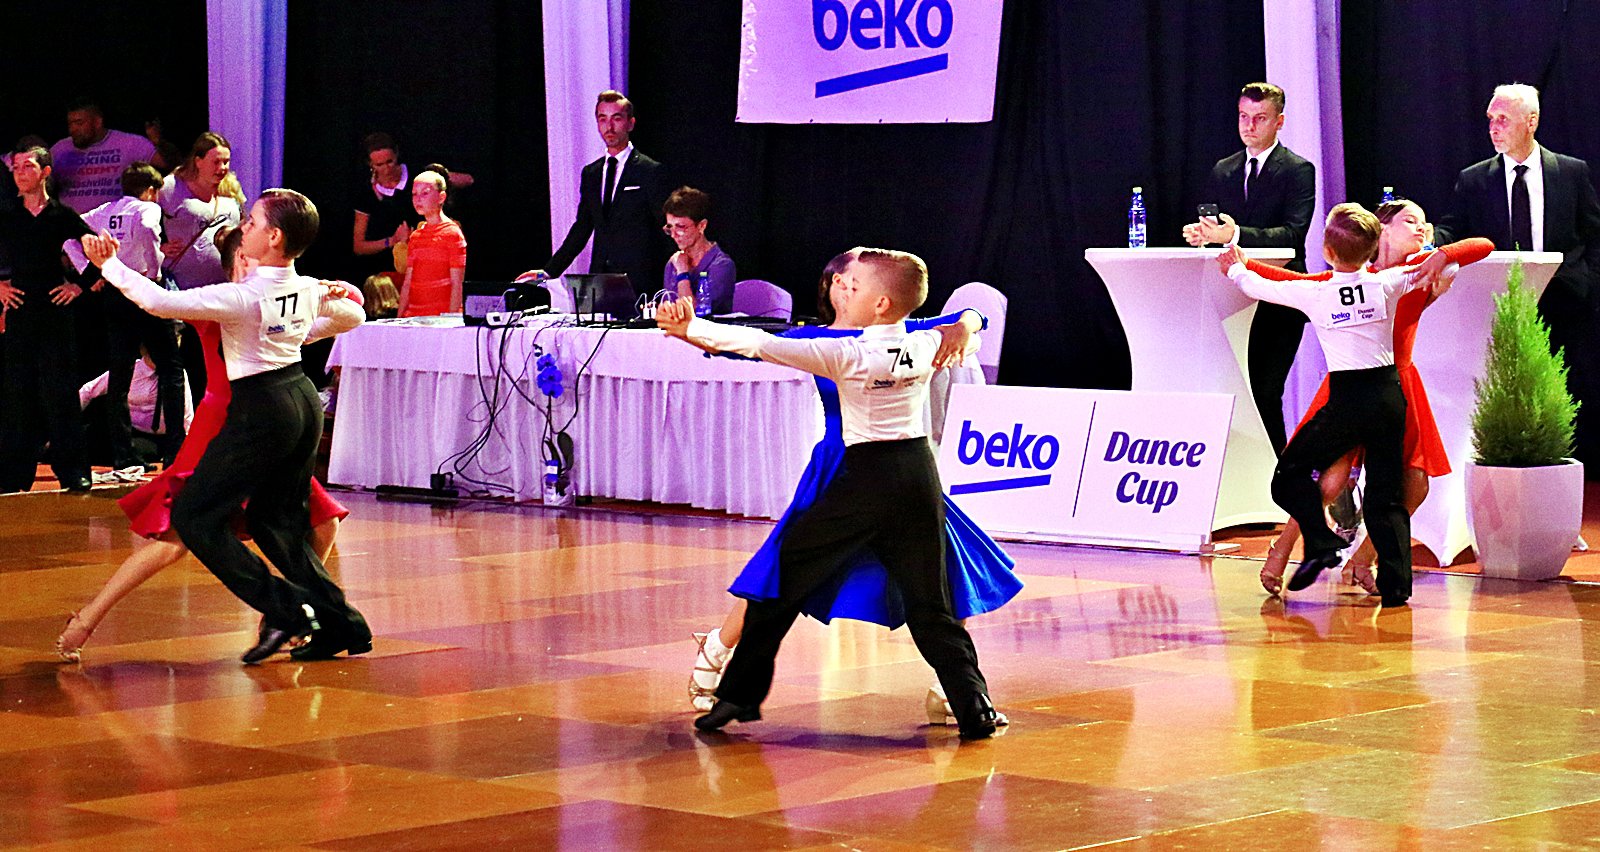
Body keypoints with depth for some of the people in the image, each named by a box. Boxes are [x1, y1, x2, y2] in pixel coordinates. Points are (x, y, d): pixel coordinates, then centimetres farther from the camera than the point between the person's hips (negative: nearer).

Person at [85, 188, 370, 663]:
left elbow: (162, 303, -21)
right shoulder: (309, 291, 4)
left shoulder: (243, 297, -19)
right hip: (304, 399, 8)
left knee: (193, 516, -2)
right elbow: (353, 317, 24)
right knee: (273, 521, 19)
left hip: (262, 409, -8)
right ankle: (343, 625, 11)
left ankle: (284, 609, -11)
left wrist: (110, 266, -9)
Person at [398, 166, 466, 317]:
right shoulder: (416, 236, 15)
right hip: (413, 318, 6)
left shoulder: (452, 233, -4)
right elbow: (407, 284, 16)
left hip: (441, 317, -6)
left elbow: (457, 284, -8)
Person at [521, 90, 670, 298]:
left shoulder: (650, 171, -1)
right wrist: (548, 272, 15)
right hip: (599, 281, 5)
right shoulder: (590, 174, 17)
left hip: (638, 283, -5)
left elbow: (666, 230, -3)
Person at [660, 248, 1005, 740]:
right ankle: (974, 708, -2)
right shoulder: (926, 347, 4)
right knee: (928, 602, 8)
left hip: (863, 477, -4)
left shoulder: (848, 355, -11)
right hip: (919, 475, 5)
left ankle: (738, 695, 9)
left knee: (781, 579, 7)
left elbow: (764, 346, -13)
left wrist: (691, 329, -10)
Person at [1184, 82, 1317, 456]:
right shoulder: (1221, 172, 17)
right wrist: (1199, 233, -9)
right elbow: (1211, 229, 17)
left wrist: (1235, 234, -27)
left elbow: (1293, 234, -14)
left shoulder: (1298, 170, -1)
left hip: (1277, 303, -5)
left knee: (1265, 393, -12)